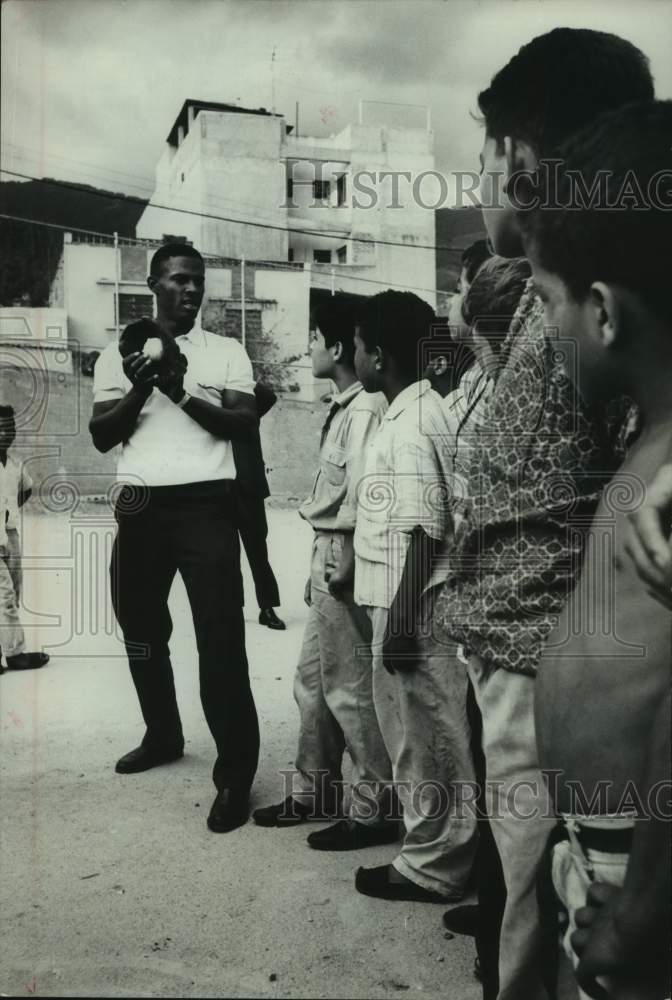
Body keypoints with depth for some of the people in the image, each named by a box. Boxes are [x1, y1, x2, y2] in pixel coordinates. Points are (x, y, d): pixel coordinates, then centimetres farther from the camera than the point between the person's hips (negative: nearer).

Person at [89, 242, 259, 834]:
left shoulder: (227, 352, 7)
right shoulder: (118, 353, 11)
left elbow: (246, 425, -5)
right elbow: (101, 437, 4)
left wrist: (184, 393, -17)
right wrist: (139, 392, -13)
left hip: (206, 503, -3)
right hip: (140, 506, 4)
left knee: (220, 639, -7)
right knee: (141, 630, 16)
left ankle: (235, 773, 0)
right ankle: (163, 736, 37)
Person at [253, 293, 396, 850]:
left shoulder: (365, 410, -15)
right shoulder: (344, 408, 14)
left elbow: (366, 494, -20)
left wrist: (345, 562, -18)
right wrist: (320, 563, 17)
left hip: (343, 555, -10)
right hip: (327, 552, 10)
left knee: (350, 689, -1)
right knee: (313, 680, 16)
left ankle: (374, 810, 13)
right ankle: (316, 792, 30)